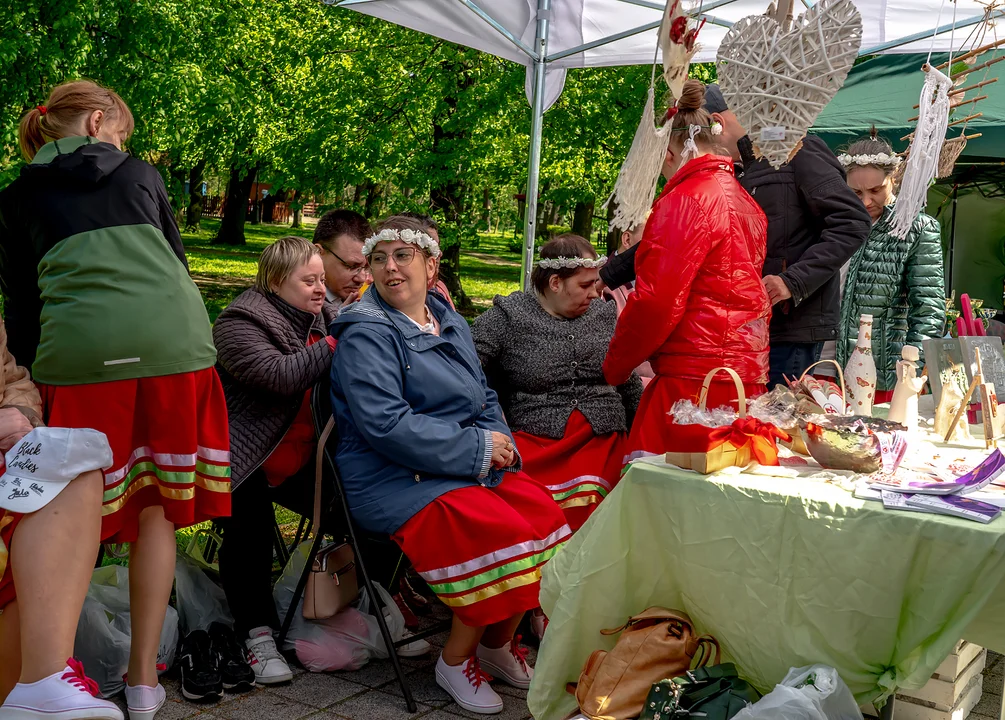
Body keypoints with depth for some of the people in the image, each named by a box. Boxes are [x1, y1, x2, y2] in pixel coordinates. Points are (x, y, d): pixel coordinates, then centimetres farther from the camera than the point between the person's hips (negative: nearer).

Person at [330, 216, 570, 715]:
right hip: (399, 482, -7)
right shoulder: (366, 333, -8)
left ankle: (498, 642, 9)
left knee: (546, 516, -15)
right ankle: (456, 660, -3)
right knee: (502, 532, -27)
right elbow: (385, 425, -19)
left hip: (473, 467, 7)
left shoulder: (450, 324, 17)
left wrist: (499, 441, -1)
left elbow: (484, 398, 22)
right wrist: (475, 449, -17)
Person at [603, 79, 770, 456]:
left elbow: (657, 301, -15)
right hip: (749, 373, 9)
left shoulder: (685, 201, -11)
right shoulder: (743, 200, 17)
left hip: (694, 381, -9)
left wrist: (614, 366, -1)